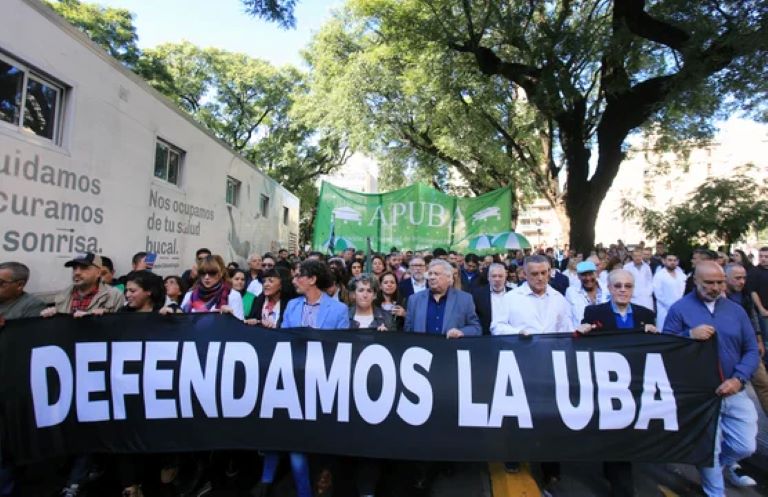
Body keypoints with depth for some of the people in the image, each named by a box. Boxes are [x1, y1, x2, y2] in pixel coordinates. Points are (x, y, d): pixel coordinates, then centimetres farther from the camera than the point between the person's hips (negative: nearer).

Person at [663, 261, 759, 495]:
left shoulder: (736, 310, 5)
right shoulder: (679, 309, -7)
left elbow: (751, 350, 4)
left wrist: (738, 379, -11)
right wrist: (689, 335, -24)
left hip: (734, 392, 4)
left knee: (745, 447, 9)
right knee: (708, 449, 7)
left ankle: (723, 462, 44)